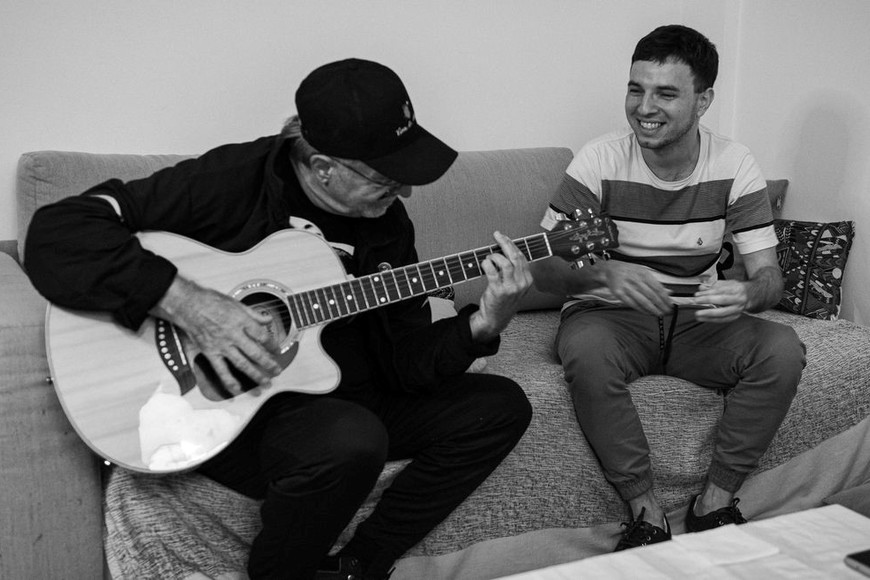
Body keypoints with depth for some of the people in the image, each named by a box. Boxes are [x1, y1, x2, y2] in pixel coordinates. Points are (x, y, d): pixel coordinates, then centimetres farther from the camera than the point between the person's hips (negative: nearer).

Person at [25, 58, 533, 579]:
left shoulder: (386, 221, 1)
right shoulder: (231, 180, -16)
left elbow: (406, 362, 1)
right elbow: (55, 231, -23)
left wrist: (484, 325, -17)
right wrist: (187, 303, -33)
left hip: (342, 397, 7)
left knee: (501, 405, -2)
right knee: (352, 440, -36)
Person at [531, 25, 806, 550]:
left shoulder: (734, 165, -5)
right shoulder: (600, 161, -11)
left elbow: (769, 275, -6)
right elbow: (543, 267, -15)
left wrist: (746, 294, -32)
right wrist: (604, 274, -37)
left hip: (698, 319, 3)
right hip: (612, 315, -2)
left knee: (783, 349, -24)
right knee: (586, 349, -36)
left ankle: (716, 502, -8)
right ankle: (646, 512, -20)